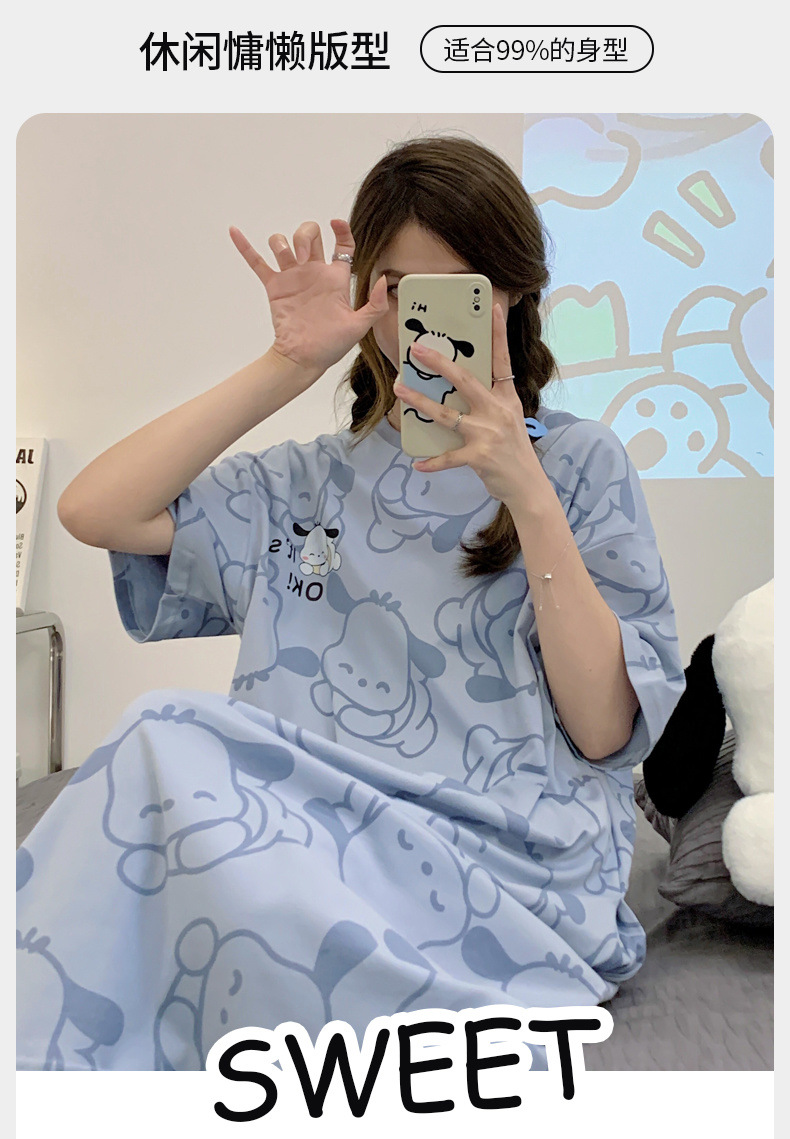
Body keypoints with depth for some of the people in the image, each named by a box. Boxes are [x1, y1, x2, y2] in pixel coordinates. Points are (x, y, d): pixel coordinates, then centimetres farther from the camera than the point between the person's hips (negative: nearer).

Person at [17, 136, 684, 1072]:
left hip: (508, 877, -2)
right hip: (304, 842, 3)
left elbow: (606, 730, -4)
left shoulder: (578, 462, 6)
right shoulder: (310, 486, 14)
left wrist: (526, 493, -15)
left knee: (165, 747, -24)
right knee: (165, 741, -28)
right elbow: (93, 512, 1)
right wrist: (289, 366, -1)